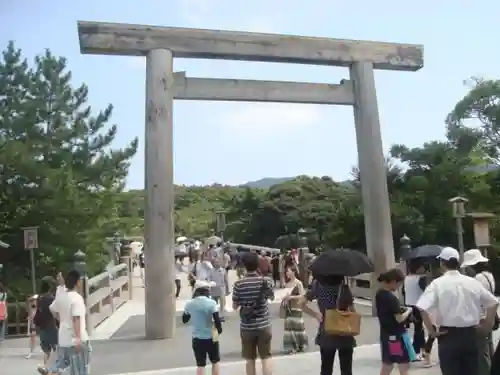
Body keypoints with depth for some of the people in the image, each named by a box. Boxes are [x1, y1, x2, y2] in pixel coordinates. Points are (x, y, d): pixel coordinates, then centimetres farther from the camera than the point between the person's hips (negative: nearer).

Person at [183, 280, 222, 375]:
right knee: (215, 361, 18)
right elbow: (217, 320, -16)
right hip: (211, 337, -2)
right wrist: (219, 330, 1)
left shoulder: (189, 304, -3)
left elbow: (184, 320, 11)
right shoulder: (211, 303, -13)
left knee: (200, 365, 9)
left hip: (197, 338, 2)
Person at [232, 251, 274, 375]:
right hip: (264, 325, 1)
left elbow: (235, 306, -2)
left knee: (250, 359, 11)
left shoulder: (238, 284, -11)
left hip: (246, 326, -1)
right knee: (266, 357, 11)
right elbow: (272, 297, 12)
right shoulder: (266, 281, -7)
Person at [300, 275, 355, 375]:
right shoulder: (344, 288, -12)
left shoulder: (317, 285, -4)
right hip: (344, 334, -2)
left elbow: (302, 303, -4)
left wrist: (316, 315, 1)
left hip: (326, 334, 2)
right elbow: (353, 312, -12)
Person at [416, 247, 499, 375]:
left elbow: (422, 308, -22)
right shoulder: (472, 282, 2)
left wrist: (431, 330, -11)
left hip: (449, 335, -4)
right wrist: (487, 326, 17)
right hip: (470, 334, 4)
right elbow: (493, 302, 11)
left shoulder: (438, 283, -11)